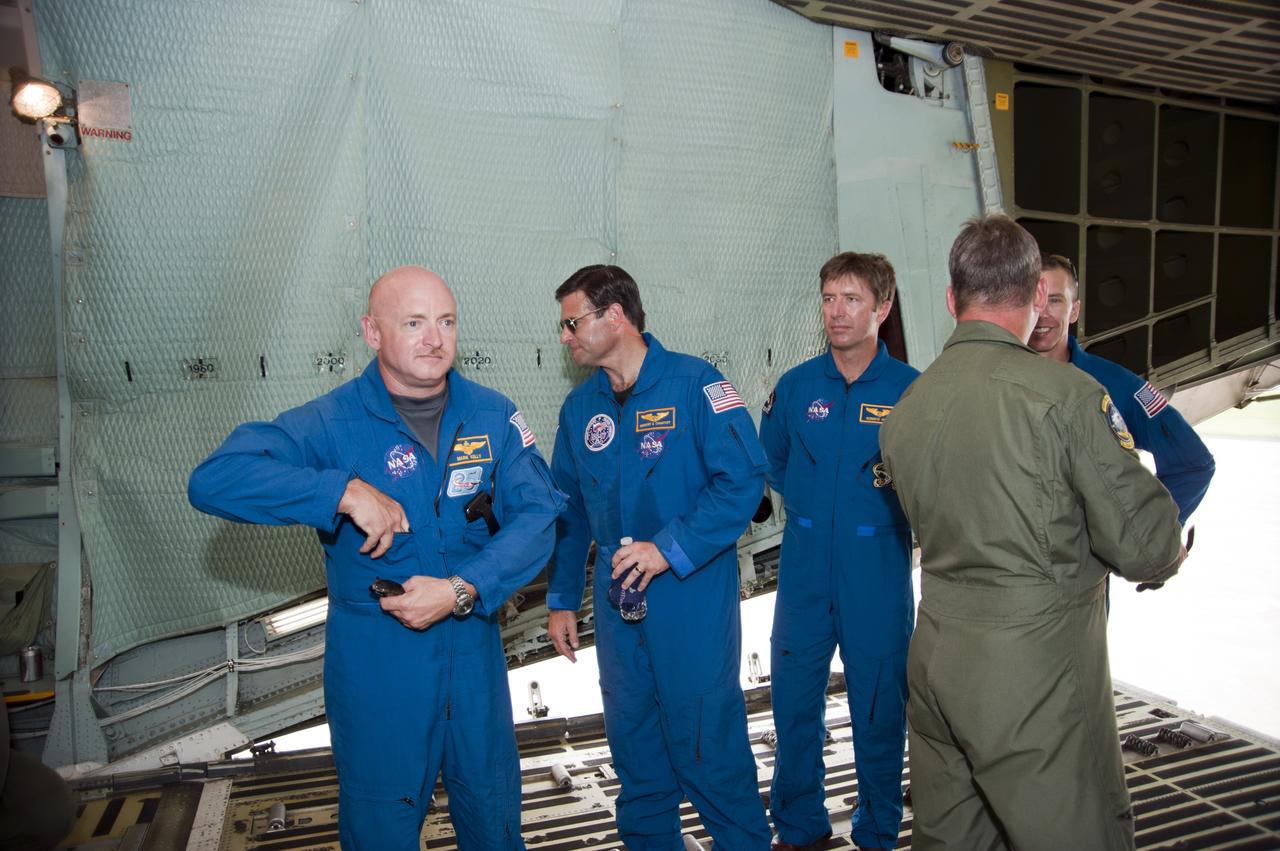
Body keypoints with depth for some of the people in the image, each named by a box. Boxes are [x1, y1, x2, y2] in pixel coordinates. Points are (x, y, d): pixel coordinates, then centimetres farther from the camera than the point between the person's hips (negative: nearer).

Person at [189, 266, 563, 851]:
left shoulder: (493, 415, -4)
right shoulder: (331, 423, -13)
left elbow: (536, 515, -9)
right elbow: (214, 480, -22)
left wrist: (462, 590, -22)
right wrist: (346, 491, -31)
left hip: (475, 650, 3)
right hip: (374, 663, -2)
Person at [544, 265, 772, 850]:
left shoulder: (695, 384, -10)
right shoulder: (580, 407, 7)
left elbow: (743, 479, -17)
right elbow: (568, 509, 14)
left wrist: (670, 548, -20)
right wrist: (561, 599, 14)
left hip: (693, 593, -5)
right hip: (617, 600, 6)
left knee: (705, 739, 2)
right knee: (632, 737, 16)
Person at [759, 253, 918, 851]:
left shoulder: (910, 389, -5)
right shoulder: (795, 386, 3)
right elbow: (771, 464, 17)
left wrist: (901, 481, -11)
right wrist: (813, 504, 9)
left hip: (879, 571, -2)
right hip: (805, 570, 3)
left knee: (879, 706, 10)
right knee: (794, 698, 10)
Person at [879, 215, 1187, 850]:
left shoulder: (903, 409, 3)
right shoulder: (1067, 394, -16)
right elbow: (1145, 544, -13)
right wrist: (1165, 556, 11)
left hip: (936, 660, 6)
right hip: (1038, 668, -6)